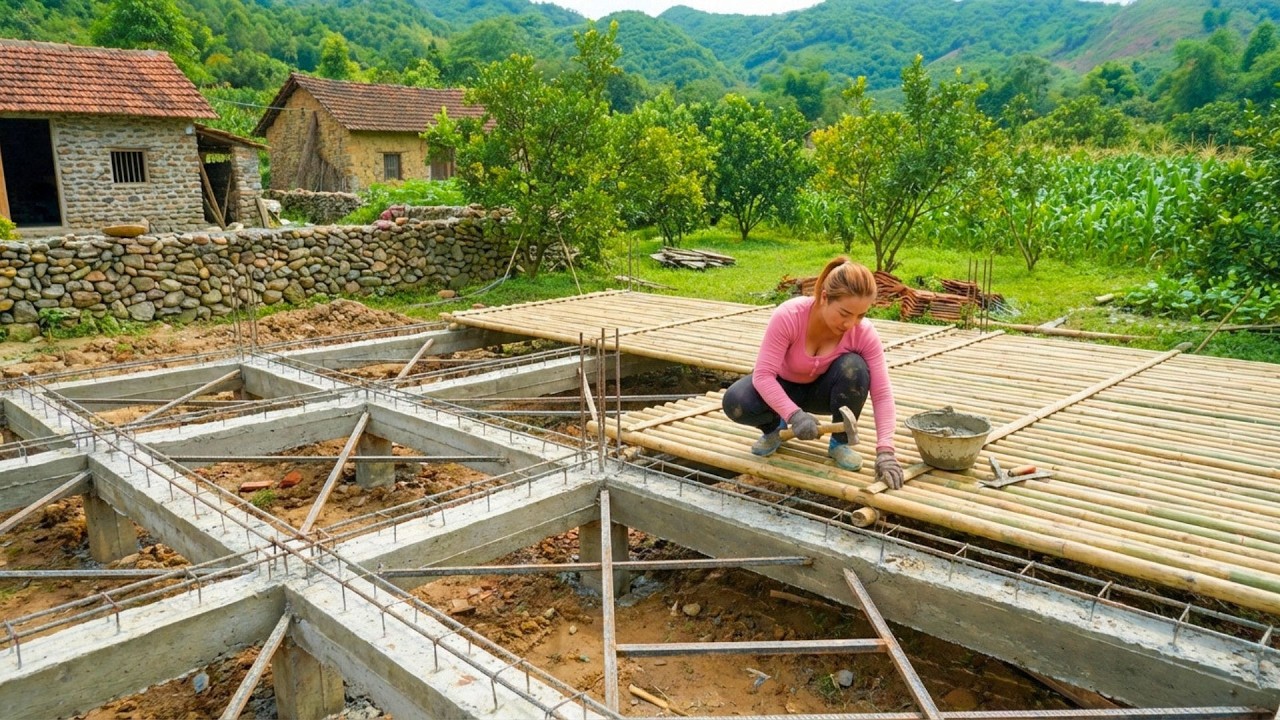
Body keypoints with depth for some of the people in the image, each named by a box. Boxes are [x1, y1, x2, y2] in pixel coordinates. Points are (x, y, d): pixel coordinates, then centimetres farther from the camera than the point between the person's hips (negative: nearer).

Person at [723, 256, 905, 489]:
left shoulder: (864, 333, -26)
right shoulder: (788, 316, -33)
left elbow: (882, 393, -26)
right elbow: (763, 374, -32)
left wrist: (885, 450, -38)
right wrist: (794, 414, -46)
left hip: (823, 390, 1)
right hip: (784, 388, -1)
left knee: (854, 368, -33)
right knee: (735, 402, -32)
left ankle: (840, 442, -8)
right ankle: (774, 428, 3)